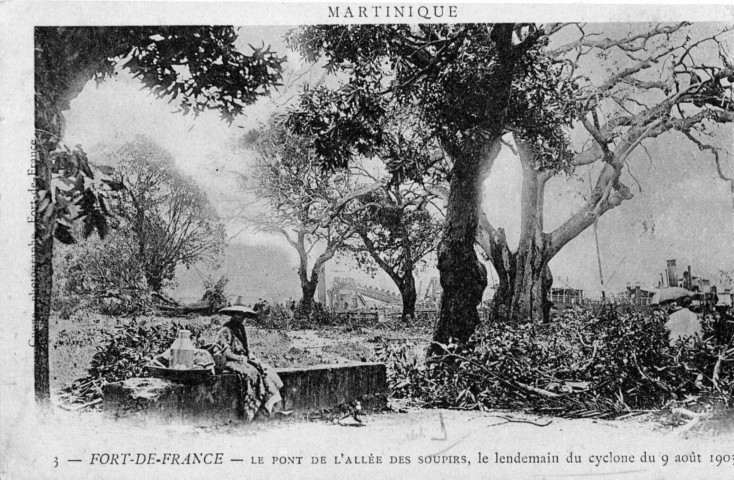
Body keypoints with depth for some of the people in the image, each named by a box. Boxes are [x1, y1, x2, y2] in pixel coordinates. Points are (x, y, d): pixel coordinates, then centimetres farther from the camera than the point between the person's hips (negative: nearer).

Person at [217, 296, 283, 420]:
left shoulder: (241, 328, 20)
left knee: (266, 370, -16)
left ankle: (271, 400, -26)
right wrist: (240, 358, -20)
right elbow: (225, 352, -13)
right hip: (231, 363, -8)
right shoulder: (225, 330, -7)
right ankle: (251, 409, -31)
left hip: (244, 360, 8)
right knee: (251, 372, -33)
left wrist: (251, 357, 2)